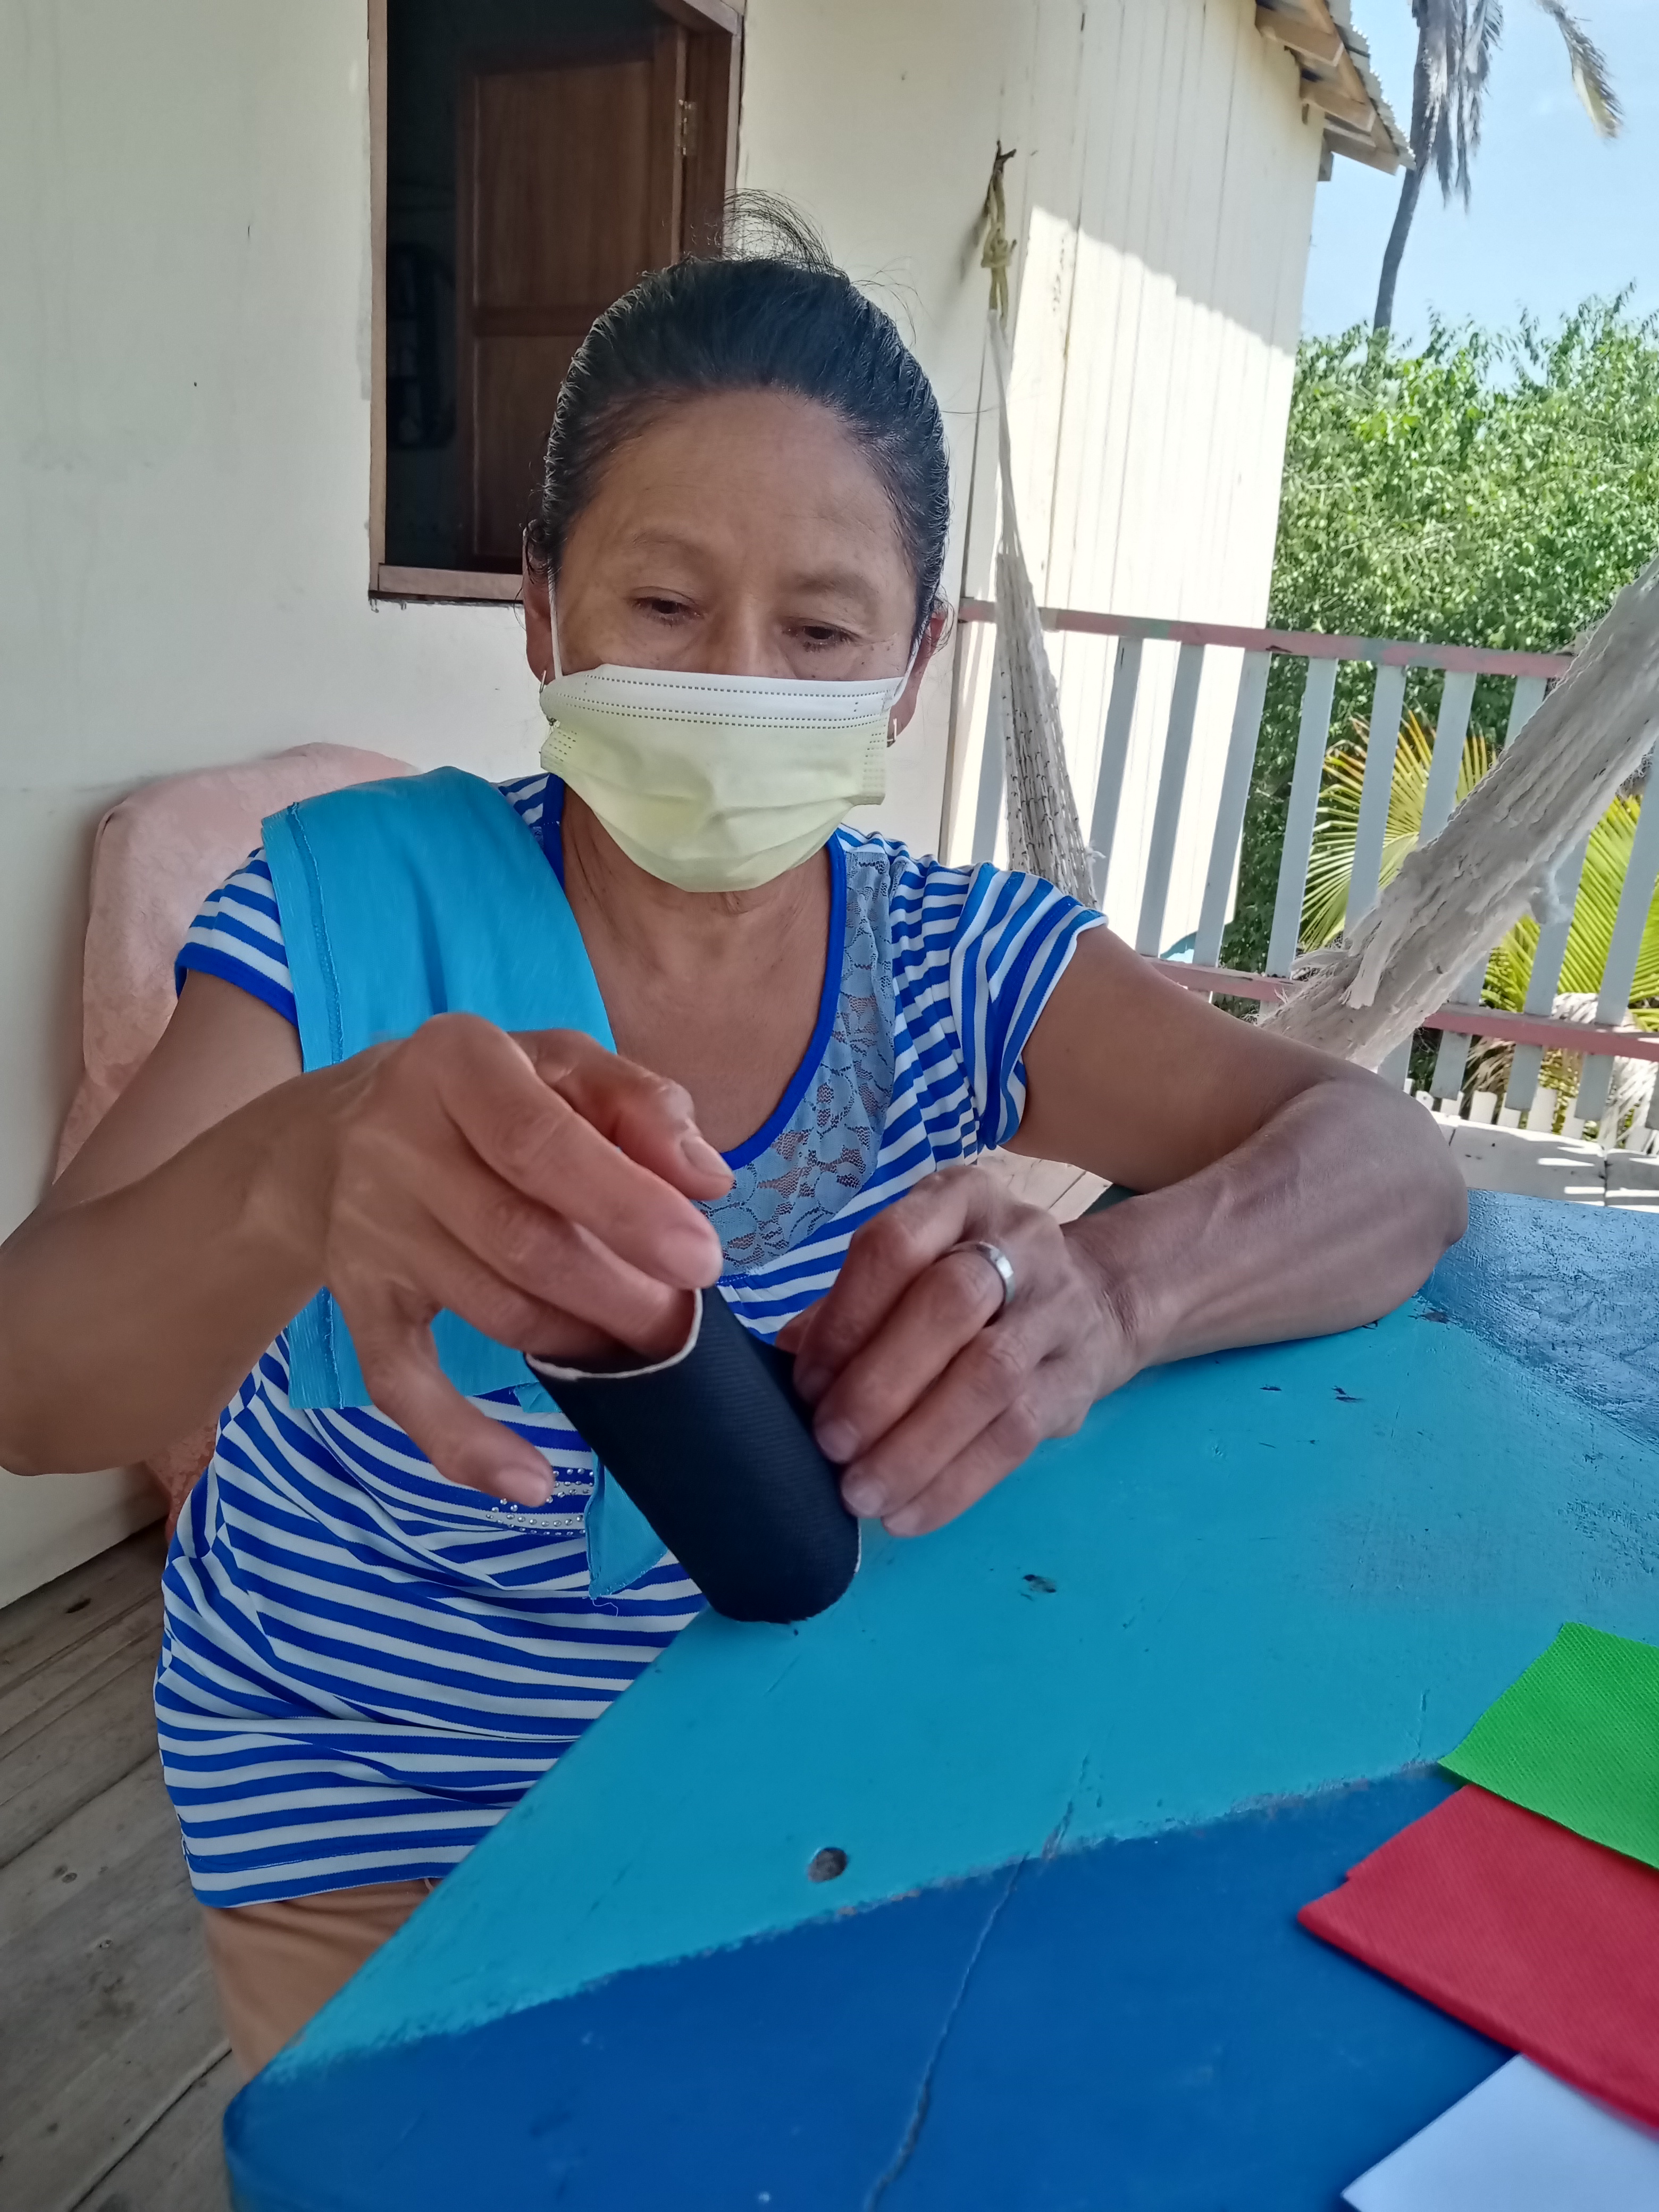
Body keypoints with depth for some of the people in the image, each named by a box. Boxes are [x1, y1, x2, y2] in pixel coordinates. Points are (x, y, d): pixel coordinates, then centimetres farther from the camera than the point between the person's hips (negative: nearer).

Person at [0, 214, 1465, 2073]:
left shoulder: (968, 968, -11)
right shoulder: (354, 909, -17)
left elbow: (1397, 1169, -19)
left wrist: (1104, 1292, -43)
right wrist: (303, 1177, -51)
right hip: (372, 1814, -1)